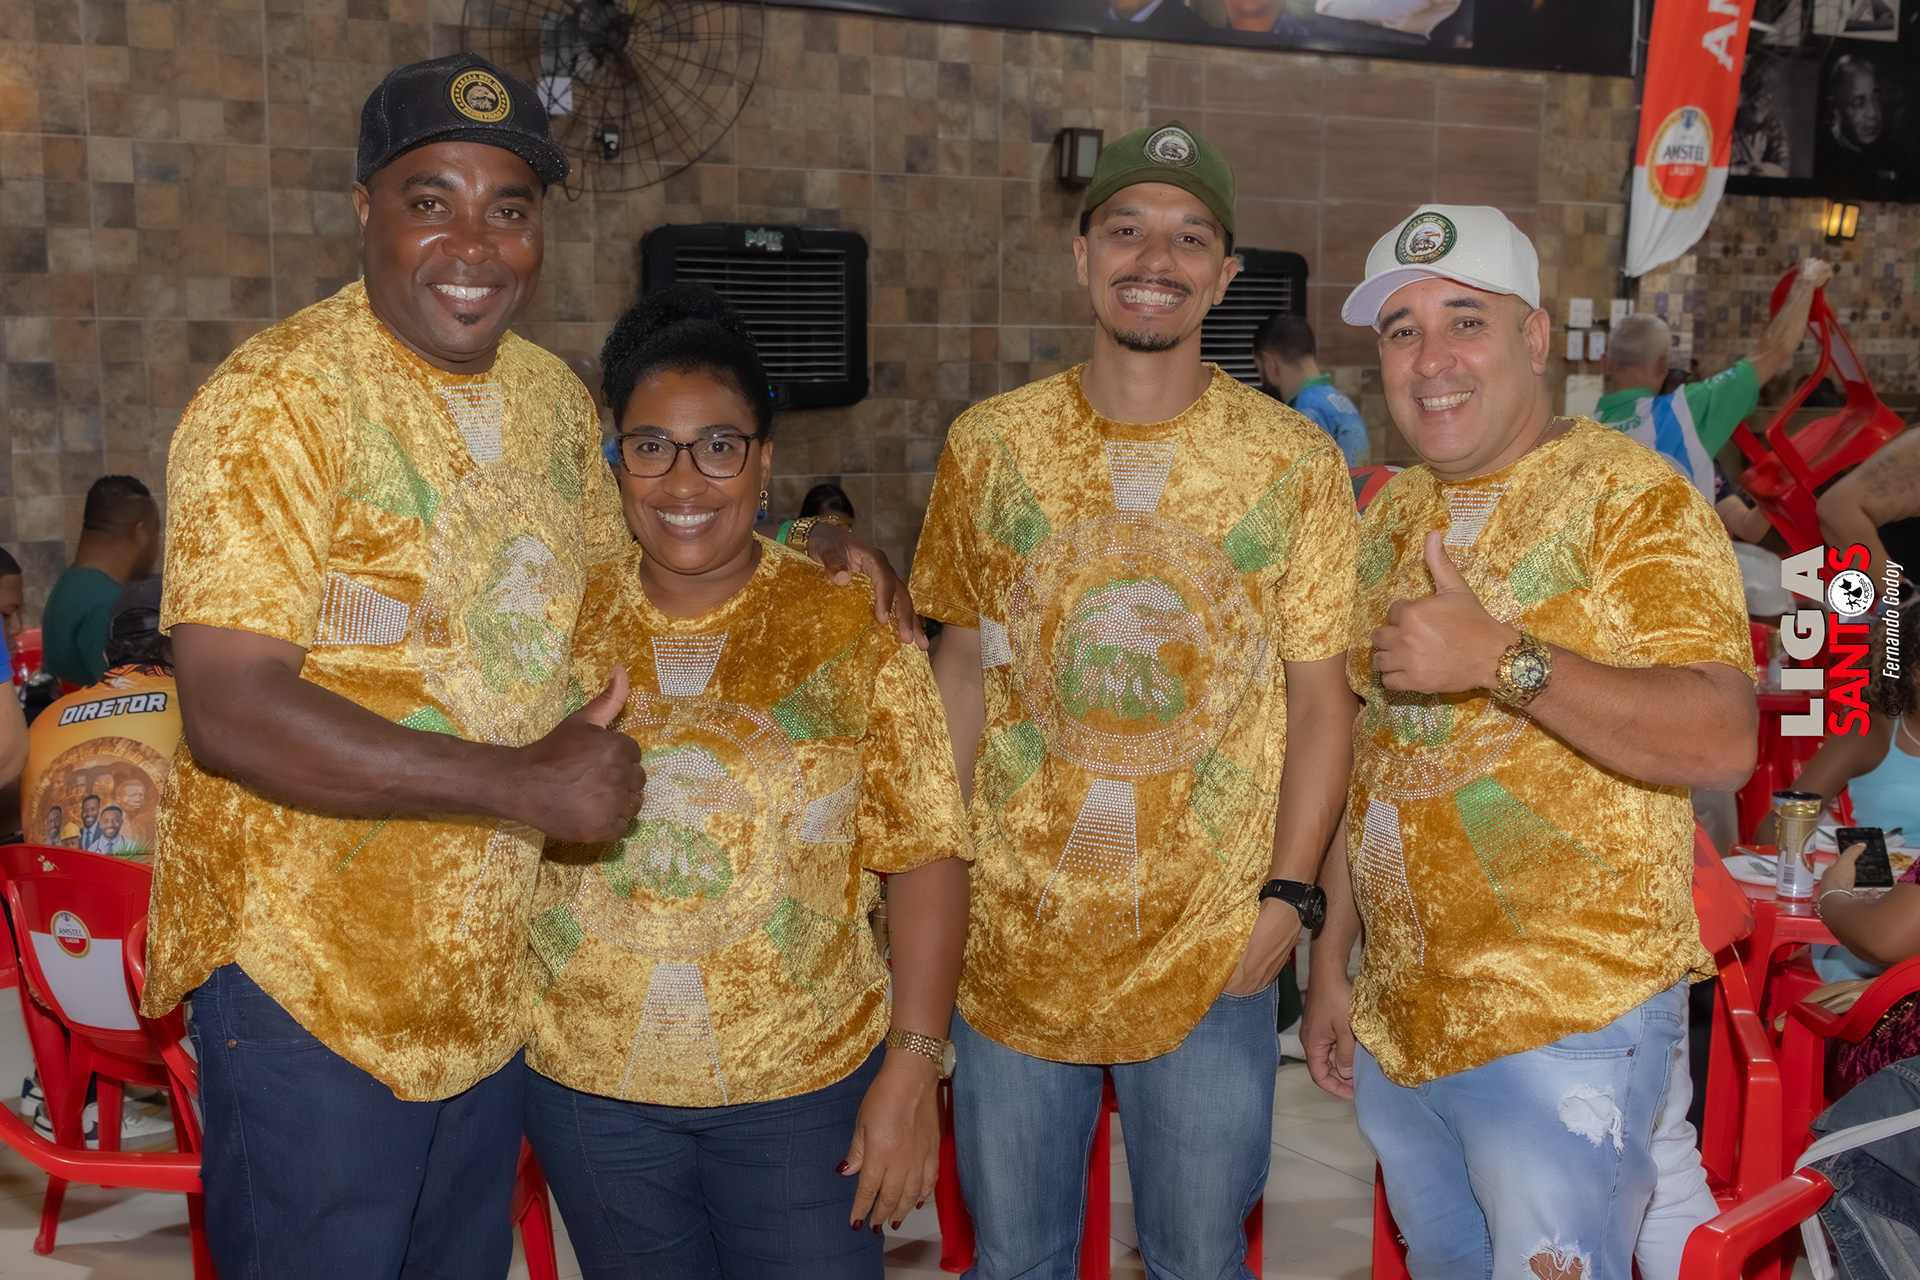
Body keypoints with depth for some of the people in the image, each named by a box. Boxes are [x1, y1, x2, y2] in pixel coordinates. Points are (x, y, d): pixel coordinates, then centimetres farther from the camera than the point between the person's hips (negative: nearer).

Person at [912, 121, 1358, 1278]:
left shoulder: (1295, 463, -5)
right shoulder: (992, 444, -1)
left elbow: (1321, 697, -2)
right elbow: (965, 670, 6)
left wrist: (1286, 895, -9)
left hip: (1212, 949, -1)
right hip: (1014, 937, 2)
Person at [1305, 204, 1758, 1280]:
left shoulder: (1633, 496, -10)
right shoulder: (1394, 514, 10)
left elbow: (1722, 740, -22)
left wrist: (1502, 658, -31)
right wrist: (1331, 961, 12)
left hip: (1567, 1030, -6)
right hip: (1396, 1022, 7)